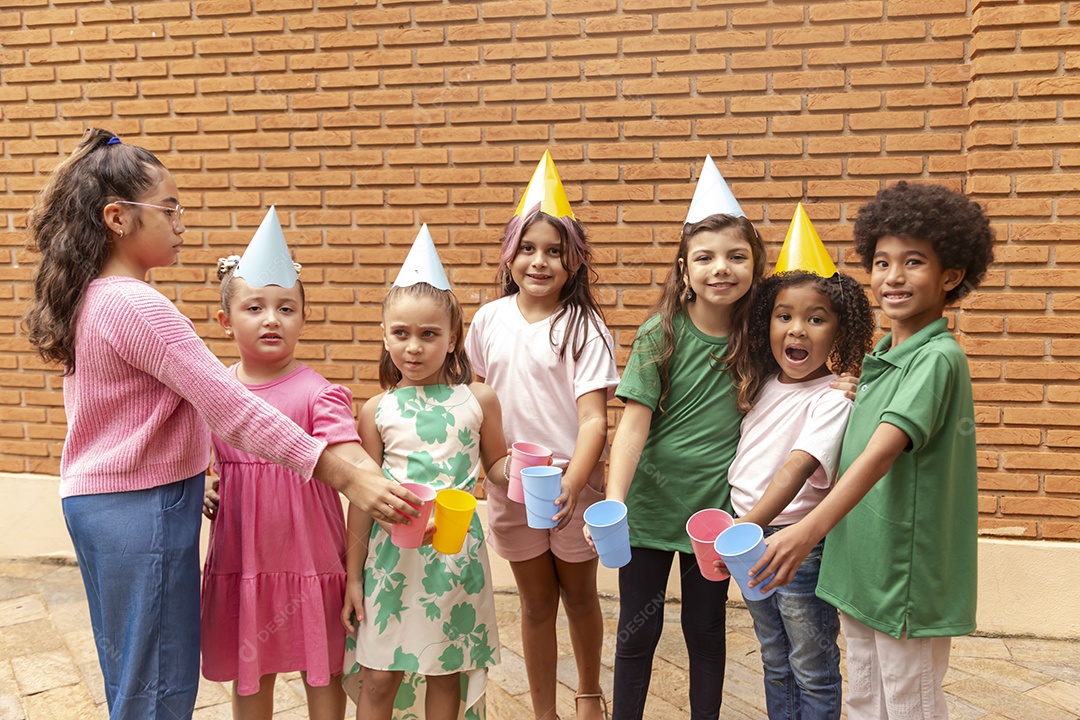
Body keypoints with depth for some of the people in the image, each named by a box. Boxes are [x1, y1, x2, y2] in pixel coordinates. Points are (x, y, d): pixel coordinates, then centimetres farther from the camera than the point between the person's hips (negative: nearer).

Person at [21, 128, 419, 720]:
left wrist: (182, 478, 19)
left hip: (93, 495, 10)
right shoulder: (137, 306, -22)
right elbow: (233, 409, -27)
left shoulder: (86, 298, 8)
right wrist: (346, 477, -28)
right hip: (142, 511, -10)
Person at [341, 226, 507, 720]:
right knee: (379, 677, 8)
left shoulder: (478, 401, -2)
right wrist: (353, 575, 4)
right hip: (393, 552, 0)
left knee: (446, 674, 14)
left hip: (457, 552, 0)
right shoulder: (379, 410, -2)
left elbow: (495, 464, 11)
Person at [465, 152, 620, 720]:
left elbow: (593, 419, -17)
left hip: (572, 480, -2)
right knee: (536, 603, 15)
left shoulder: (585, 327, -12)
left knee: (579, 593, 17)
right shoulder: (489, 321, -1)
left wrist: (572, 485, -30)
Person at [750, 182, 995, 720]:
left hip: (909, 575, -7)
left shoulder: (938, 358, -17)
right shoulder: (880, 355, 8)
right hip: (859, 568, 7)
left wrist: (810, 529, -38)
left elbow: (882, 452, -30)